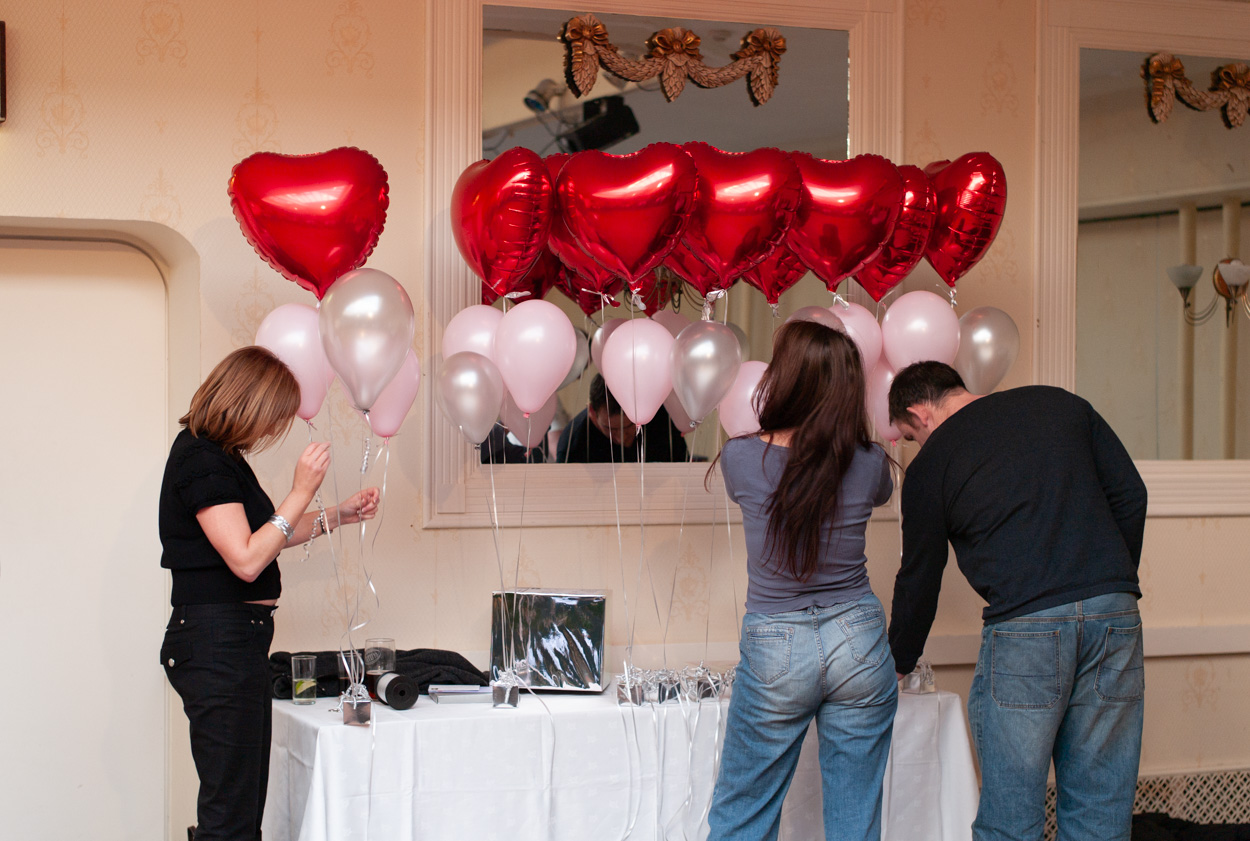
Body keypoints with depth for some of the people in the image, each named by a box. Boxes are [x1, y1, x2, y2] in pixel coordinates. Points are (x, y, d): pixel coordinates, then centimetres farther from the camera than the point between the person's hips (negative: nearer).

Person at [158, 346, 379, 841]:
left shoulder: (219, 456, 17)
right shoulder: (202, 461, -15)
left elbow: (261, 535, 27)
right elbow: (246, 559, -21)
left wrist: (339, 516, 20)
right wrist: (302, 492, -18)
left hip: (238, 640, 11)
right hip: (216, 643, -11)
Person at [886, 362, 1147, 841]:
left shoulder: (931, 464, 8)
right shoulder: (1061, 404, 17)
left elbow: (919, 579, 16)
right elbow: (1130, 495, 13)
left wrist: (898, 663, 31)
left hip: (1024, 624, -4)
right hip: (1115, 616, 4)